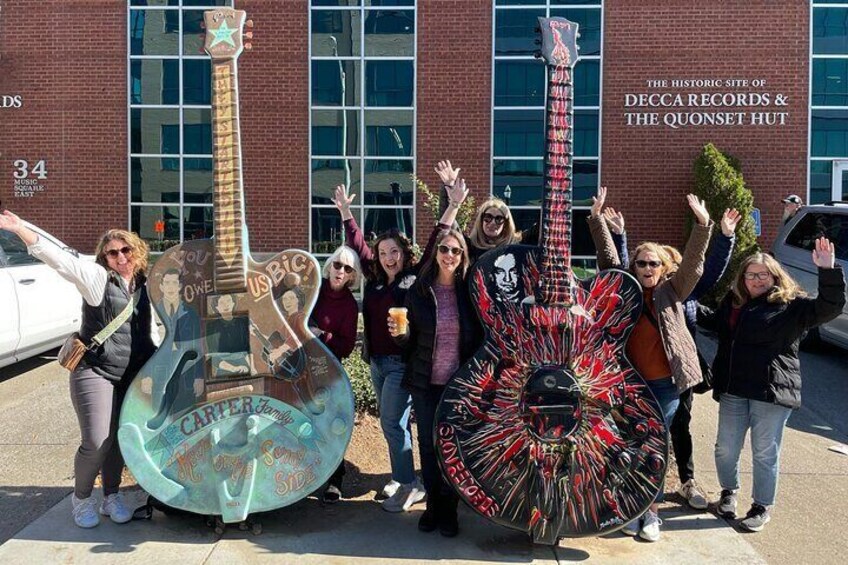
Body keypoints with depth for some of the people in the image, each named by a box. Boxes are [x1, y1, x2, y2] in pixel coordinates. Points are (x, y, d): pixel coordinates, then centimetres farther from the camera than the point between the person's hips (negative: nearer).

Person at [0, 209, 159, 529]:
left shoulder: (144, 288, 10)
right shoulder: (97, 278, -5)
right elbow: (60, 260, -19)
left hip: (131, 377, 5)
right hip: (95, 372, -4)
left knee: (119, 439, 10)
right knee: (96, 442, -9)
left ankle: (111, 496, 29)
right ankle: (81, 499, 17)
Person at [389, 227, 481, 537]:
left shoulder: (469, 291, -3)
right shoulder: (418, 290, -2)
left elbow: (480, 337, 1)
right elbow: (411, 340, 3)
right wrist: (400, 333, -18)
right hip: (425, 382, 1)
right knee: (428, 442, 9)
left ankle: (449, 508, 19)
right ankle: (433, 503, 23)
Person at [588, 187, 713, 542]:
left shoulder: (672, 292, 2)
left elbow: (693, 261, -9)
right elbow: (607, 256, 0)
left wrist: (702, 223, -21)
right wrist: (597, 218, -7)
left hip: (664, 384, -1)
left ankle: (652, 512, 19)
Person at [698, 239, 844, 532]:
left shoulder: (791, 305, -5)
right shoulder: (733, 301, 12)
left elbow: (829, 307, -19)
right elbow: (715, 321, 32)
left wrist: (828, 271, -31)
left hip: (772, 391, -5)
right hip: (733, 389, 5)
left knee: (765, 453, 5)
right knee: (726, 448, 11)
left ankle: (762, 507, 23)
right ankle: (729, 492, 36)